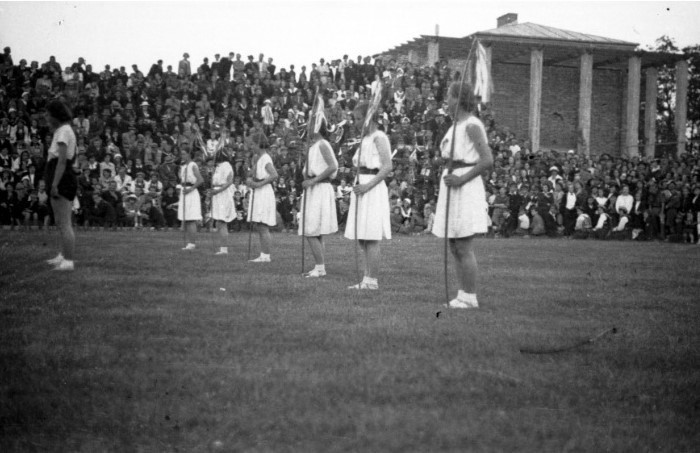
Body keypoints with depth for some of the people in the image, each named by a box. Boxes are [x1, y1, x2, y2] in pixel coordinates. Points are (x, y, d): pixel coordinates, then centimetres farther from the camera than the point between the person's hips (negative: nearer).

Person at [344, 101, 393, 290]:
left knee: (371, 238, -8)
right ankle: (367, 278, 14)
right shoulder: (366, 138, 18)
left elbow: (387, 166, -16)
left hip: (373, 189, -9)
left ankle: (372, 281, -4)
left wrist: (368, 186, -20)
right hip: (362, 186, 9)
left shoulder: (379, 137, -8)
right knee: (362, 238, 9)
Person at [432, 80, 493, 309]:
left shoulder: (472, 125, -12)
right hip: (452, 187, 10)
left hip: (465, 188, -10)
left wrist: (461, 179, -19)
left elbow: (488, 161, -19)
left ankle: (470, 298, 1)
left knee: (464, 249, -5)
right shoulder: (456, 125, 15)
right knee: (455, 248, 11)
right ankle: (463, 295, 17)